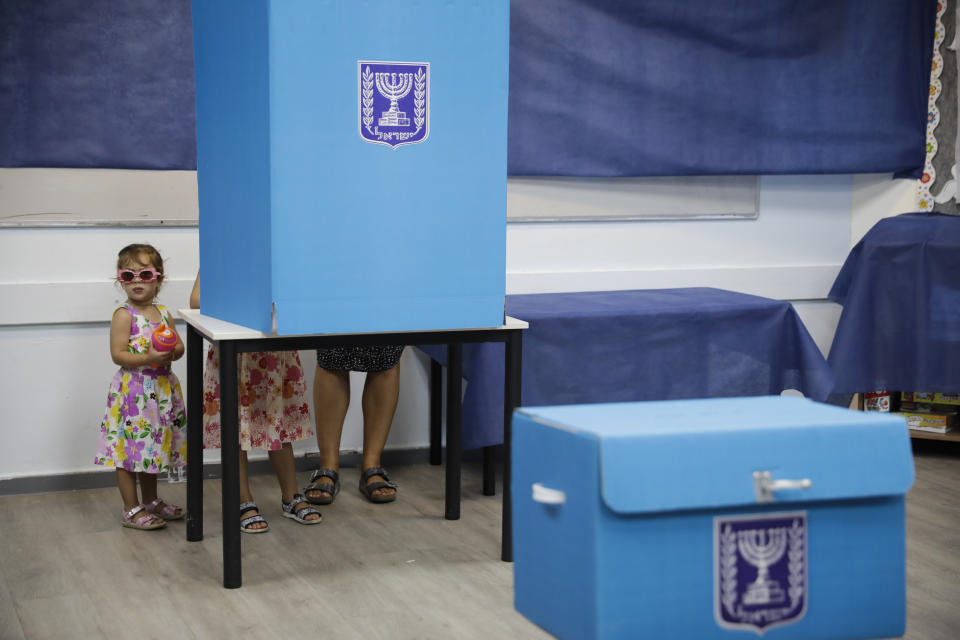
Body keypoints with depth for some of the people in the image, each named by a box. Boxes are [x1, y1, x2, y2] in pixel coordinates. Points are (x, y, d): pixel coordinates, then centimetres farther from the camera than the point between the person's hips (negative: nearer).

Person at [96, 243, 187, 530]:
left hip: (160, 390, 7)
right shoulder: (124, 315, -10)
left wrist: (172, 351, -11)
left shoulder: (163, 313, 9)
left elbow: (180, 346, 11)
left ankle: (150, 501, 33)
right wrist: (149, 358, -26)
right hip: (132, 390, -7)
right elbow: (118, 354, -17)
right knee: (129, 450, -1)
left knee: (152, 447, 19)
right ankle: (132, 510, 8)